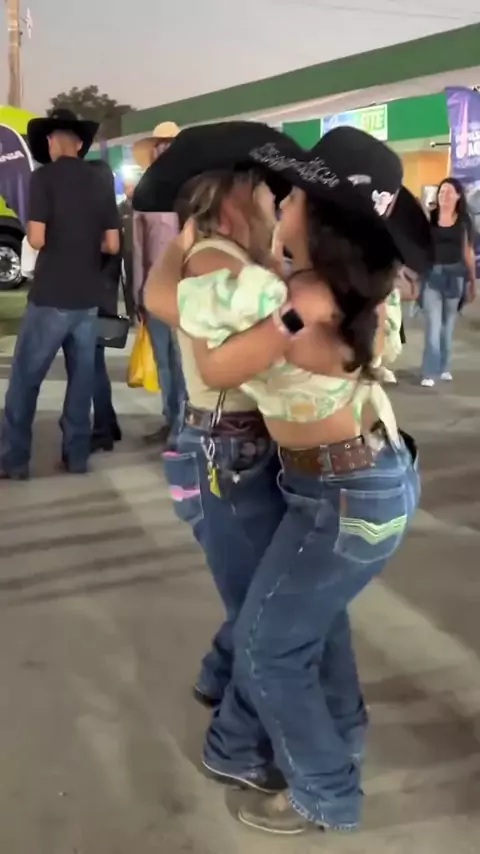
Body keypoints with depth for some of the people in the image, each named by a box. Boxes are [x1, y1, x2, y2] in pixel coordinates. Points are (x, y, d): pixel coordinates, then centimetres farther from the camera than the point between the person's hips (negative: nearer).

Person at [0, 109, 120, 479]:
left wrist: (48, 238, 8)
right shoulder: (100, 183, 7)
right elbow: (113, 245, 6)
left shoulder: (44, 177, -7)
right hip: (88, 298, 5)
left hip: (50, 297, -4)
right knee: (82, 377, 11)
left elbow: (37, 239, -14)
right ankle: (77, 455, 13)